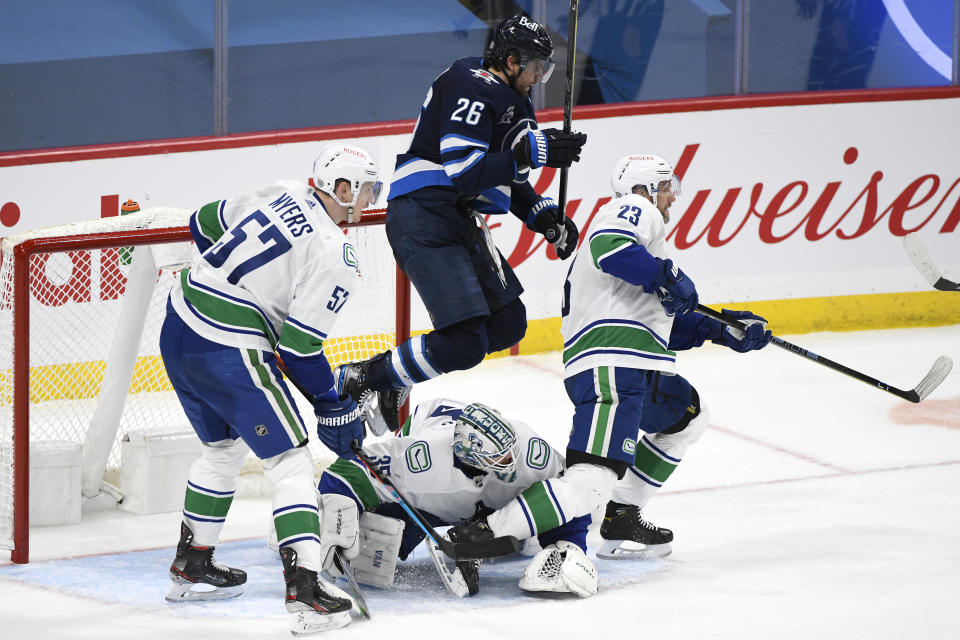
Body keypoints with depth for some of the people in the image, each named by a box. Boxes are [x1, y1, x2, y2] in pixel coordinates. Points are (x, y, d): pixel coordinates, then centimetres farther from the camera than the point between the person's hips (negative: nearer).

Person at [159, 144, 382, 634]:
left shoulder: (281, 195, 8)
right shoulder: (335, 256, -13)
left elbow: (204, 223, 22)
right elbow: (300, 347, -15)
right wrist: (333, 407, -3)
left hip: (178, 329, 9)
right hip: (230, 352, -9)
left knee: (223, 446, 28)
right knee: (291, 463, -4)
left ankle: (191, 566, 39)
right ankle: (304, 590, -15)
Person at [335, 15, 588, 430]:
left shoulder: (509, 101, 19)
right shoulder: (472, 87, -14)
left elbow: (508, 182, 25)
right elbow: (463, 170, -23)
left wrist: (547, 218, 11)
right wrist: (534, 152, -24)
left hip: (458, 224, 11)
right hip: (423, 220, -11)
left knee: (507, 325, 12)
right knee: (464, 343, -18)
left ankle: (392, 373, 17)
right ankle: (361, 381, -4)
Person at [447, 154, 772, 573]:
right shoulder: (635, 209, 5)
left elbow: (662, 325, 33)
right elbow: (609, 246, -20)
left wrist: (719, 331, 27)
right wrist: (667, 277, -16)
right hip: (612, 365, -10)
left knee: (687, 416, 33)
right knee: (592, 484, -23)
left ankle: (622, 522, 22)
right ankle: (478, 538, -32)